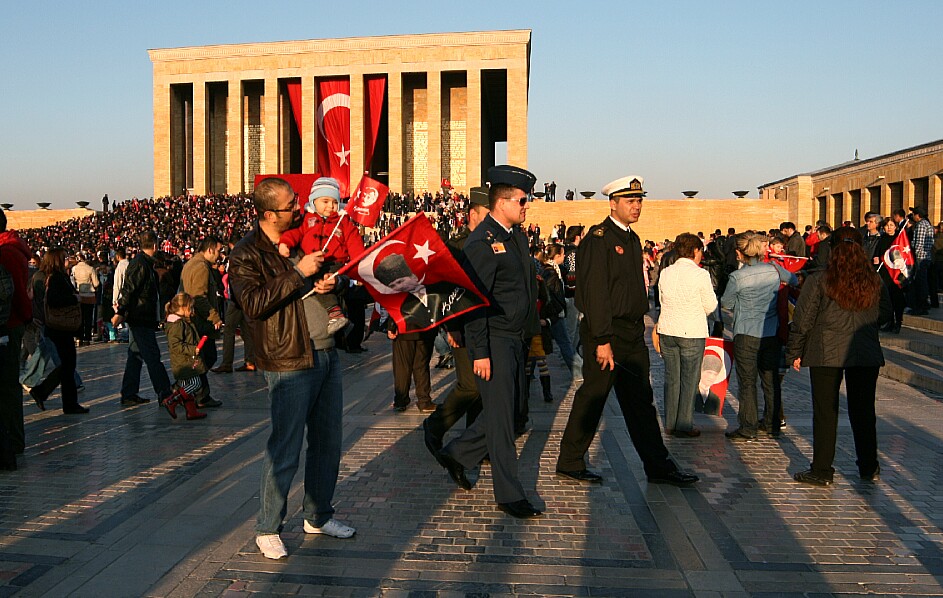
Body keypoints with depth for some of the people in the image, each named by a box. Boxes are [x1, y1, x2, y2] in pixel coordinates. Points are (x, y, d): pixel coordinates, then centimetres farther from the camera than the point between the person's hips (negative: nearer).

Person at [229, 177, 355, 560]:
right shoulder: (246, 255, -7)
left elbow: (340, 275, 22)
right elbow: (254, 304, -20)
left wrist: (335, 280, -3)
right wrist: (299, 274, -20)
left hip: (327, 354, 7)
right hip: (290, 363, -7)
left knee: (328, 442, 14)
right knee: (285, 450, -3)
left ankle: (318, 516, 30)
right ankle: (267, 529, 13)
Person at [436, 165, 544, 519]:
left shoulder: (516, 236, 13)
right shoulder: (482, 243, -15)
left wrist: (532, 330, 16)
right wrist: (479, 353, -20)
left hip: (515, 339, 9)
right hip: (494, 340, -9)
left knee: (508, 410, 16)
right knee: (500, 417, 0)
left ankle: (457, 454, 34)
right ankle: (509, 494, 10)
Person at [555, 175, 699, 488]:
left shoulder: (632, 239, 15)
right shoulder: (598, 239, -13)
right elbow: (595, 293, -19)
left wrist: (641, 327, 15)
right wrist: (602, 341, -22)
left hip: (633, 333, 9)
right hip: (606, 333, -8)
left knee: (641, 401, 11)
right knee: (592, 399, 2)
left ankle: (659, 466, 18)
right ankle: (569, 462, 16)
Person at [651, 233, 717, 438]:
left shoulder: (665, 273, 3)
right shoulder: (700, 274, -11)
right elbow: (710, 306, -4)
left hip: (666, 330, 5)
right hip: (692, 332, -5)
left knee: (671, 378, 12)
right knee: (689, 379, 4)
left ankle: (670, 423, 18)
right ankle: (684, 426, 8)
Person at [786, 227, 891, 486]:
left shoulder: (818, 281, -8)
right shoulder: (874, 282, 2)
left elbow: (803, 320, -6)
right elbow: (885, 315, 15)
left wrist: (795, 353, 3)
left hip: (826, 354, -3)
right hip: (866, 355, 3)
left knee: (825, 411, 4)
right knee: (863, 411, 14)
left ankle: (821, 471, 9)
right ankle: (869, 467, 26)